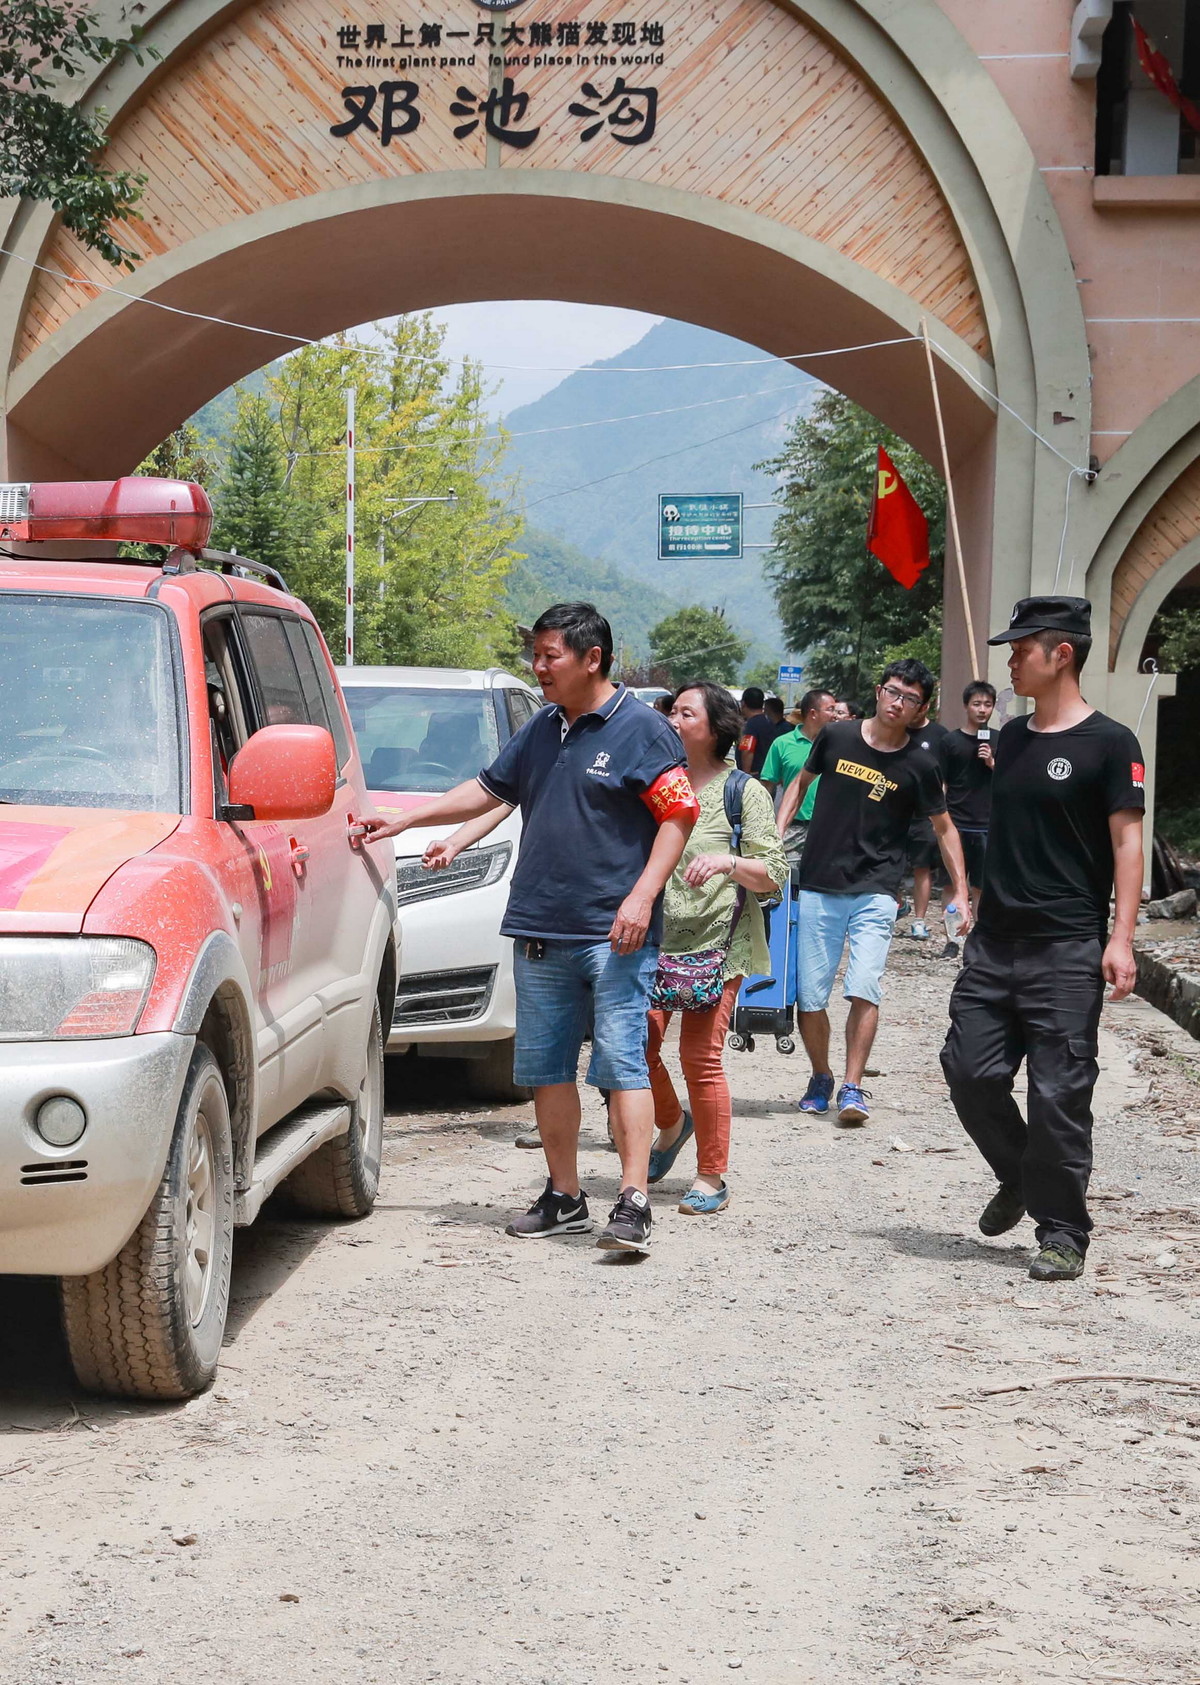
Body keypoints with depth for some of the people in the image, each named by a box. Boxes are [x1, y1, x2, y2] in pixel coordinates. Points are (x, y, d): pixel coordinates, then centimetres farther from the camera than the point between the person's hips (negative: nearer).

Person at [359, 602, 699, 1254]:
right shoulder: (541, 728, 17)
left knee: (621, 1062, -10)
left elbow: (678, 815, -9)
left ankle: (633, 1203, -11)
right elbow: (488, 789, 26)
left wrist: (642, 897, -18)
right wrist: (403, 820, 23)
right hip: (539, 932, 7)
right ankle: (563, 1198, 17)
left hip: (613, 934, -7)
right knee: (545, 1067, 8)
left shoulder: (641, 730, -5)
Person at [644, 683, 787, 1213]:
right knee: (638, 1044, -3)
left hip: (715, 938, -5)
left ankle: (711, 1179, 0)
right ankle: (671, 1124, 29)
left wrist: (729, 861, -22)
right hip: (655, 935, 5)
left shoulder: (743, 790, 1)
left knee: (700, 1055, -10)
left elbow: (774, 875, -5)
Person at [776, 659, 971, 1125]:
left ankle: (852, 1088, -7)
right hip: (818, 889, 2)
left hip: (874, 892, -2)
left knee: (864, 990, -17)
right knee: (809, 999, 2)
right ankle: (820, 1079, 22)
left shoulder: (918, 764, -2)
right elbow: (801, 782, 18)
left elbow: (944, 828, 8)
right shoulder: (836, 737, 2)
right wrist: (777, 836, 6)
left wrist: (961, 894, 2)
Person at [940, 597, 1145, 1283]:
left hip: (1067, 949, -6)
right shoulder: (1012, 737, 14)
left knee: (1059, 1093, -4)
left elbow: (1127, 842, -10)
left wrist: (1121, 938, -18)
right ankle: (1020, 1179, 27)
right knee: (971, 1071, 2)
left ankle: (1062, 1232, 7)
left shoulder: (1109, 743, -7)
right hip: (995, 942, 7)